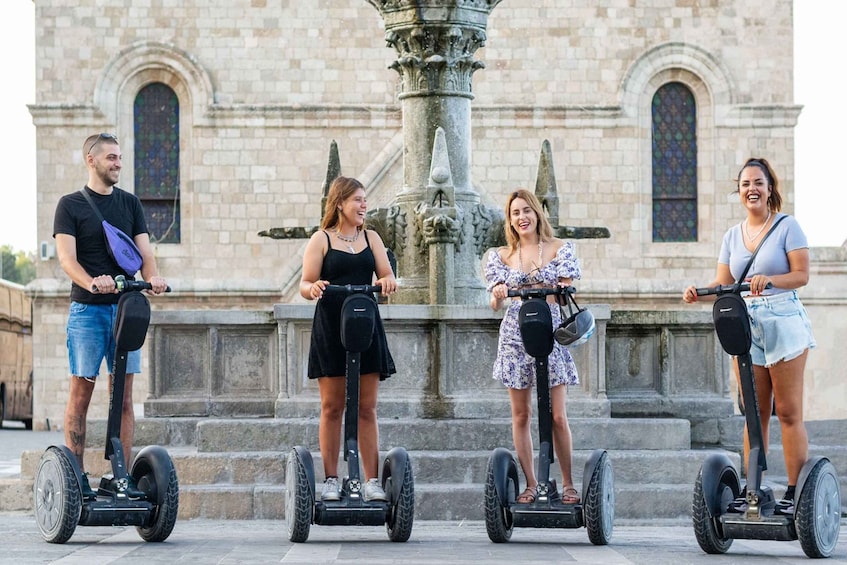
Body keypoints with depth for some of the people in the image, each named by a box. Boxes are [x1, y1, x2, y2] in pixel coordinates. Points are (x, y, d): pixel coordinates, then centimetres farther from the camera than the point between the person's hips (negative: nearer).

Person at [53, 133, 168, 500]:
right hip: (87, 309, -4)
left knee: (124, 394, 2)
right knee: (81, 391, -3)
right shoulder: (71, 205, 2)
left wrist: (153, 277, -18)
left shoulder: (130, 204, 13)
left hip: (126, 306, 4)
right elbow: (66, 256, -9)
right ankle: (77, 476, -1)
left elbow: (144, 251, 5)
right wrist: (91, 282, -29)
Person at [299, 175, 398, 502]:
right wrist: (313, 288, -26)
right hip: (331, 327, -3)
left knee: (366, 408, 3)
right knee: (332, 407, 0)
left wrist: (386, 282, -17)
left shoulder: (371, 238, 13)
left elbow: (387, 276, 7)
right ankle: (331, 480, 6)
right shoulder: (321, 240, 2)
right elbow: (305, 285, -3)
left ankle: (372, 481, 4)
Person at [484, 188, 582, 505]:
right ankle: (530, 484, 9)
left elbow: (566, 290, -1)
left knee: (557, 416, -4)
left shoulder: (559, 249, 7)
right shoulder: (502, 256, 11)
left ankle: (568, 484, 5)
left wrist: (560, 291, -24)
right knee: (521, 415, 2)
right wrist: (498, 296, -19)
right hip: (514, 334, 2)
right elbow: (495, 304, 5)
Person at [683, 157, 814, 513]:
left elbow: (802, 275, -8)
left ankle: (795, 491, -4)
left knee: (788, 411, -5)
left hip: (784, 323, -5)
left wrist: (769, 280, -24)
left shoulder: (787, 226, 0)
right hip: (746, 326, 5)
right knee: (755, 413, 6)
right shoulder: (733, 236, 15)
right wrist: (698, 292, -10)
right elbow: (723, 282, 10)